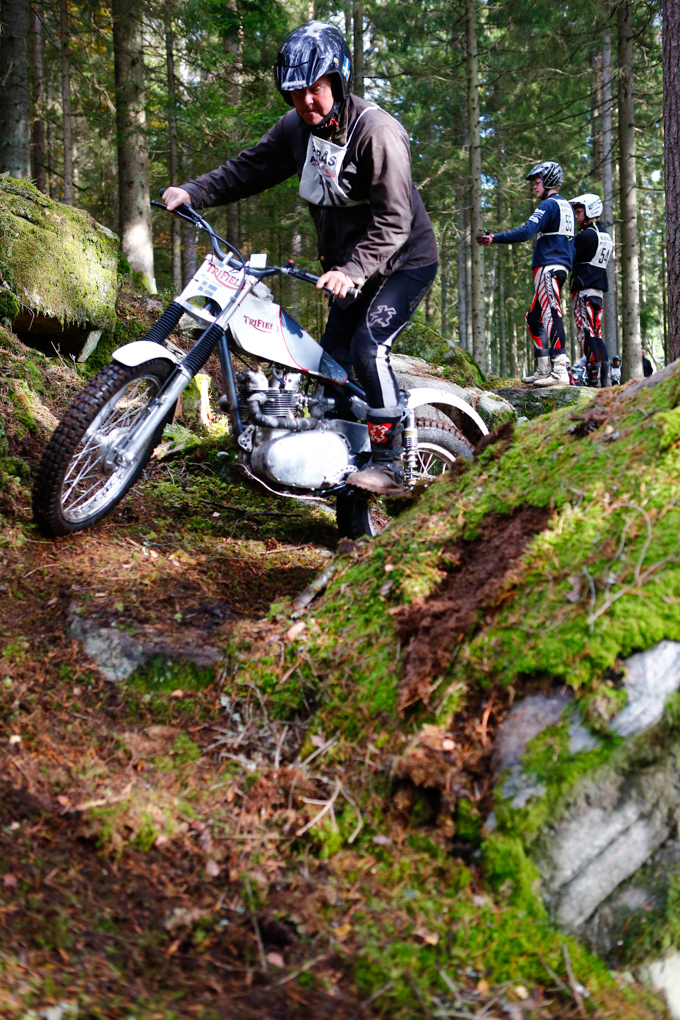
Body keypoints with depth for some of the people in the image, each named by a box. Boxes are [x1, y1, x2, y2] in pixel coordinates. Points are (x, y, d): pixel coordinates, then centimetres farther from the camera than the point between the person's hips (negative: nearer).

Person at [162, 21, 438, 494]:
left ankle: (390, 462, -19)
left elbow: (393, 220, -28)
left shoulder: (377, 131, -24)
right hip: (351, 263, 8)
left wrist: (352, 269, -39)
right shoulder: (296, 128, 0)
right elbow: (249, 168, 7)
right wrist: (193, 192, -7)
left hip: (405, 260, -8)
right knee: (332, 355, 8)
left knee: (369, 345, -24)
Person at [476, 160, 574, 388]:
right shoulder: (566, 206, 22)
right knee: (535, 318, 14)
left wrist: (494, 238, -22)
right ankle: (543, 369, 14)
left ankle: (560, 371, -26)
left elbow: (526, 232, -22)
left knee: (552, 315, -17)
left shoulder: (548, 205, -8)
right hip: (561, 267, 10)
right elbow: (570, 241, 26)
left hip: (548, 267, -10)